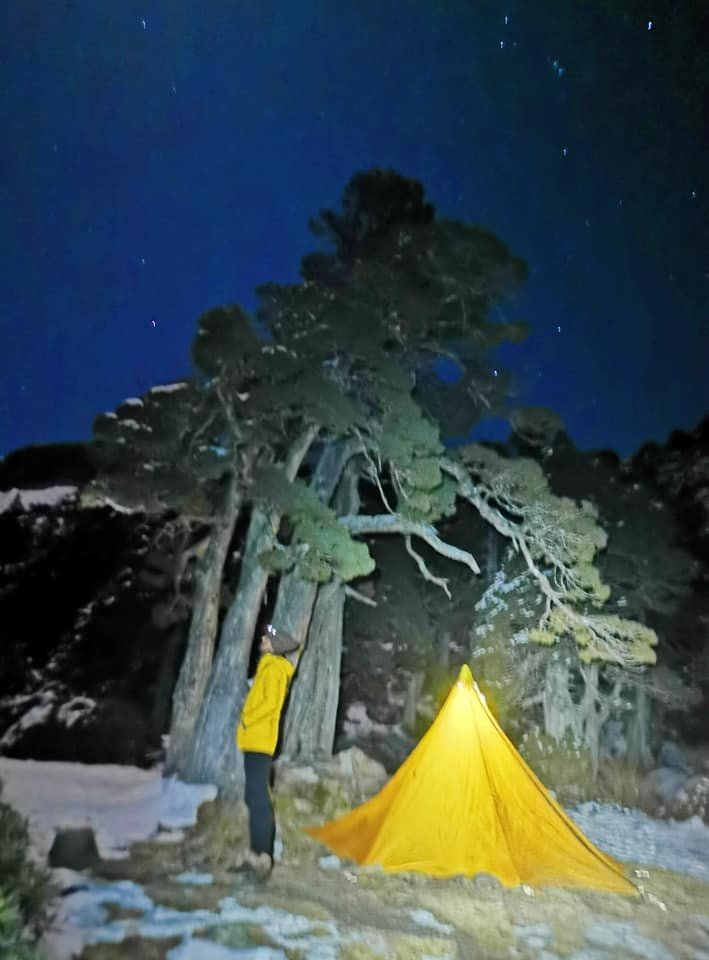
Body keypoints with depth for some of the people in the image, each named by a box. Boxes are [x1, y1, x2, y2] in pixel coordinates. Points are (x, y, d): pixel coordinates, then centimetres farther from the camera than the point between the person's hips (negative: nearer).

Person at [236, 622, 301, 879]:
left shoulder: (274, 668, -10)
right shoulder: (269, 667, 19)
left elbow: (270, 703, -20)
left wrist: (246, 720, -13)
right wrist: (247, 723, 18)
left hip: (259, 740, -10)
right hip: (256, 740, 10)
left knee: (257, 795, -11)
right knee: (256, 795, 12)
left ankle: (261, 854, -10)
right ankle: (258, 852, 18)